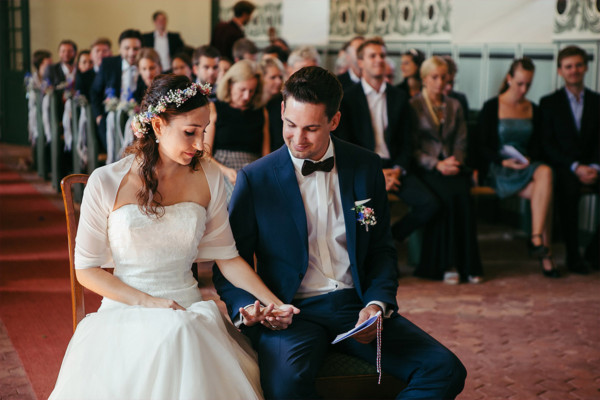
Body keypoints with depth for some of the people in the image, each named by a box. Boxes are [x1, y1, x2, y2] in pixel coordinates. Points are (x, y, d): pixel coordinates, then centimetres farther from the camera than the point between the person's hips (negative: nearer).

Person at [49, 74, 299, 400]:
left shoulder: (208, 177, 5)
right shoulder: (106, 183, -4)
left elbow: (226, 255, 10)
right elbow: (86, 269, 1)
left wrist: (272, 301, -4)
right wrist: (148, 302, -12)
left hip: (187, 309, 2)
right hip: (125, 309, -2)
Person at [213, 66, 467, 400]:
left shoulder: (366, 167, 8)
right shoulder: (255, 179, 0)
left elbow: (382, 248, 14)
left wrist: (377, 303, -5)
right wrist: (248, 307, -18)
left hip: (356, 307, 3)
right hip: (291, 312, -3)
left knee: (445, 370, -18)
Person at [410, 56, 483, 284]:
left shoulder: (454, 106, 19)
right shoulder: (414, 106, 5)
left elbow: (461, 142, 15)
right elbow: (411, 147, -1)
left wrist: (455, 162, -7)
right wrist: (437, 164, -14)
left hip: (452, 167, 3)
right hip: (426, 169, -3)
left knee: (463, 195, -30)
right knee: (447, 196, -34)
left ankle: (468, 264, -26)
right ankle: (447, 264, -28)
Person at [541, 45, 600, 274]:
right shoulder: (549, 103, 8)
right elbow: (548, 144, -1)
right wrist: (575, 167, -14)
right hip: (562, 168, -3)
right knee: (569, 186, -37)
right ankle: (573, 256, -27)